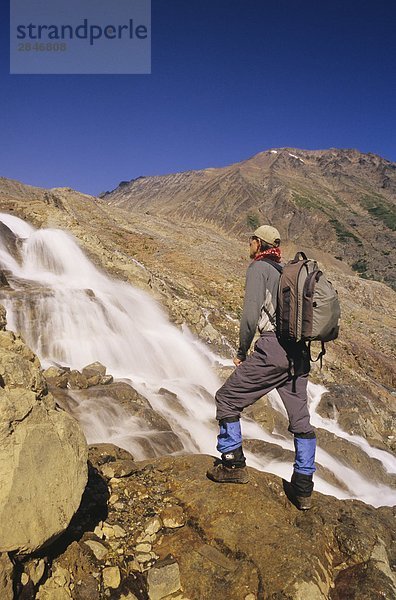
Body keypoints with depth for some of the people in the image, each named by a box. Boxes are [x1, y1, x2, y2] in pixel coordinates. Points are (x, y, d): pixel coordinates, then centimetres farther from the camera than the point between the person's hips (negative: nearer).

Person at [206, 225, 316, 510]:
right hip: (300, 353, 8)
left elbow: (251, 314, -13)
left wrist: (242, 353, -2)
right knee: (301, 420, 14)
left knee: (227, 398, 9)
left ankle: (233, 464, 13)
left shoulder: (259, 267, -1)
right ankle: (303, 488, 22)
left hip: (273, 348, -8)